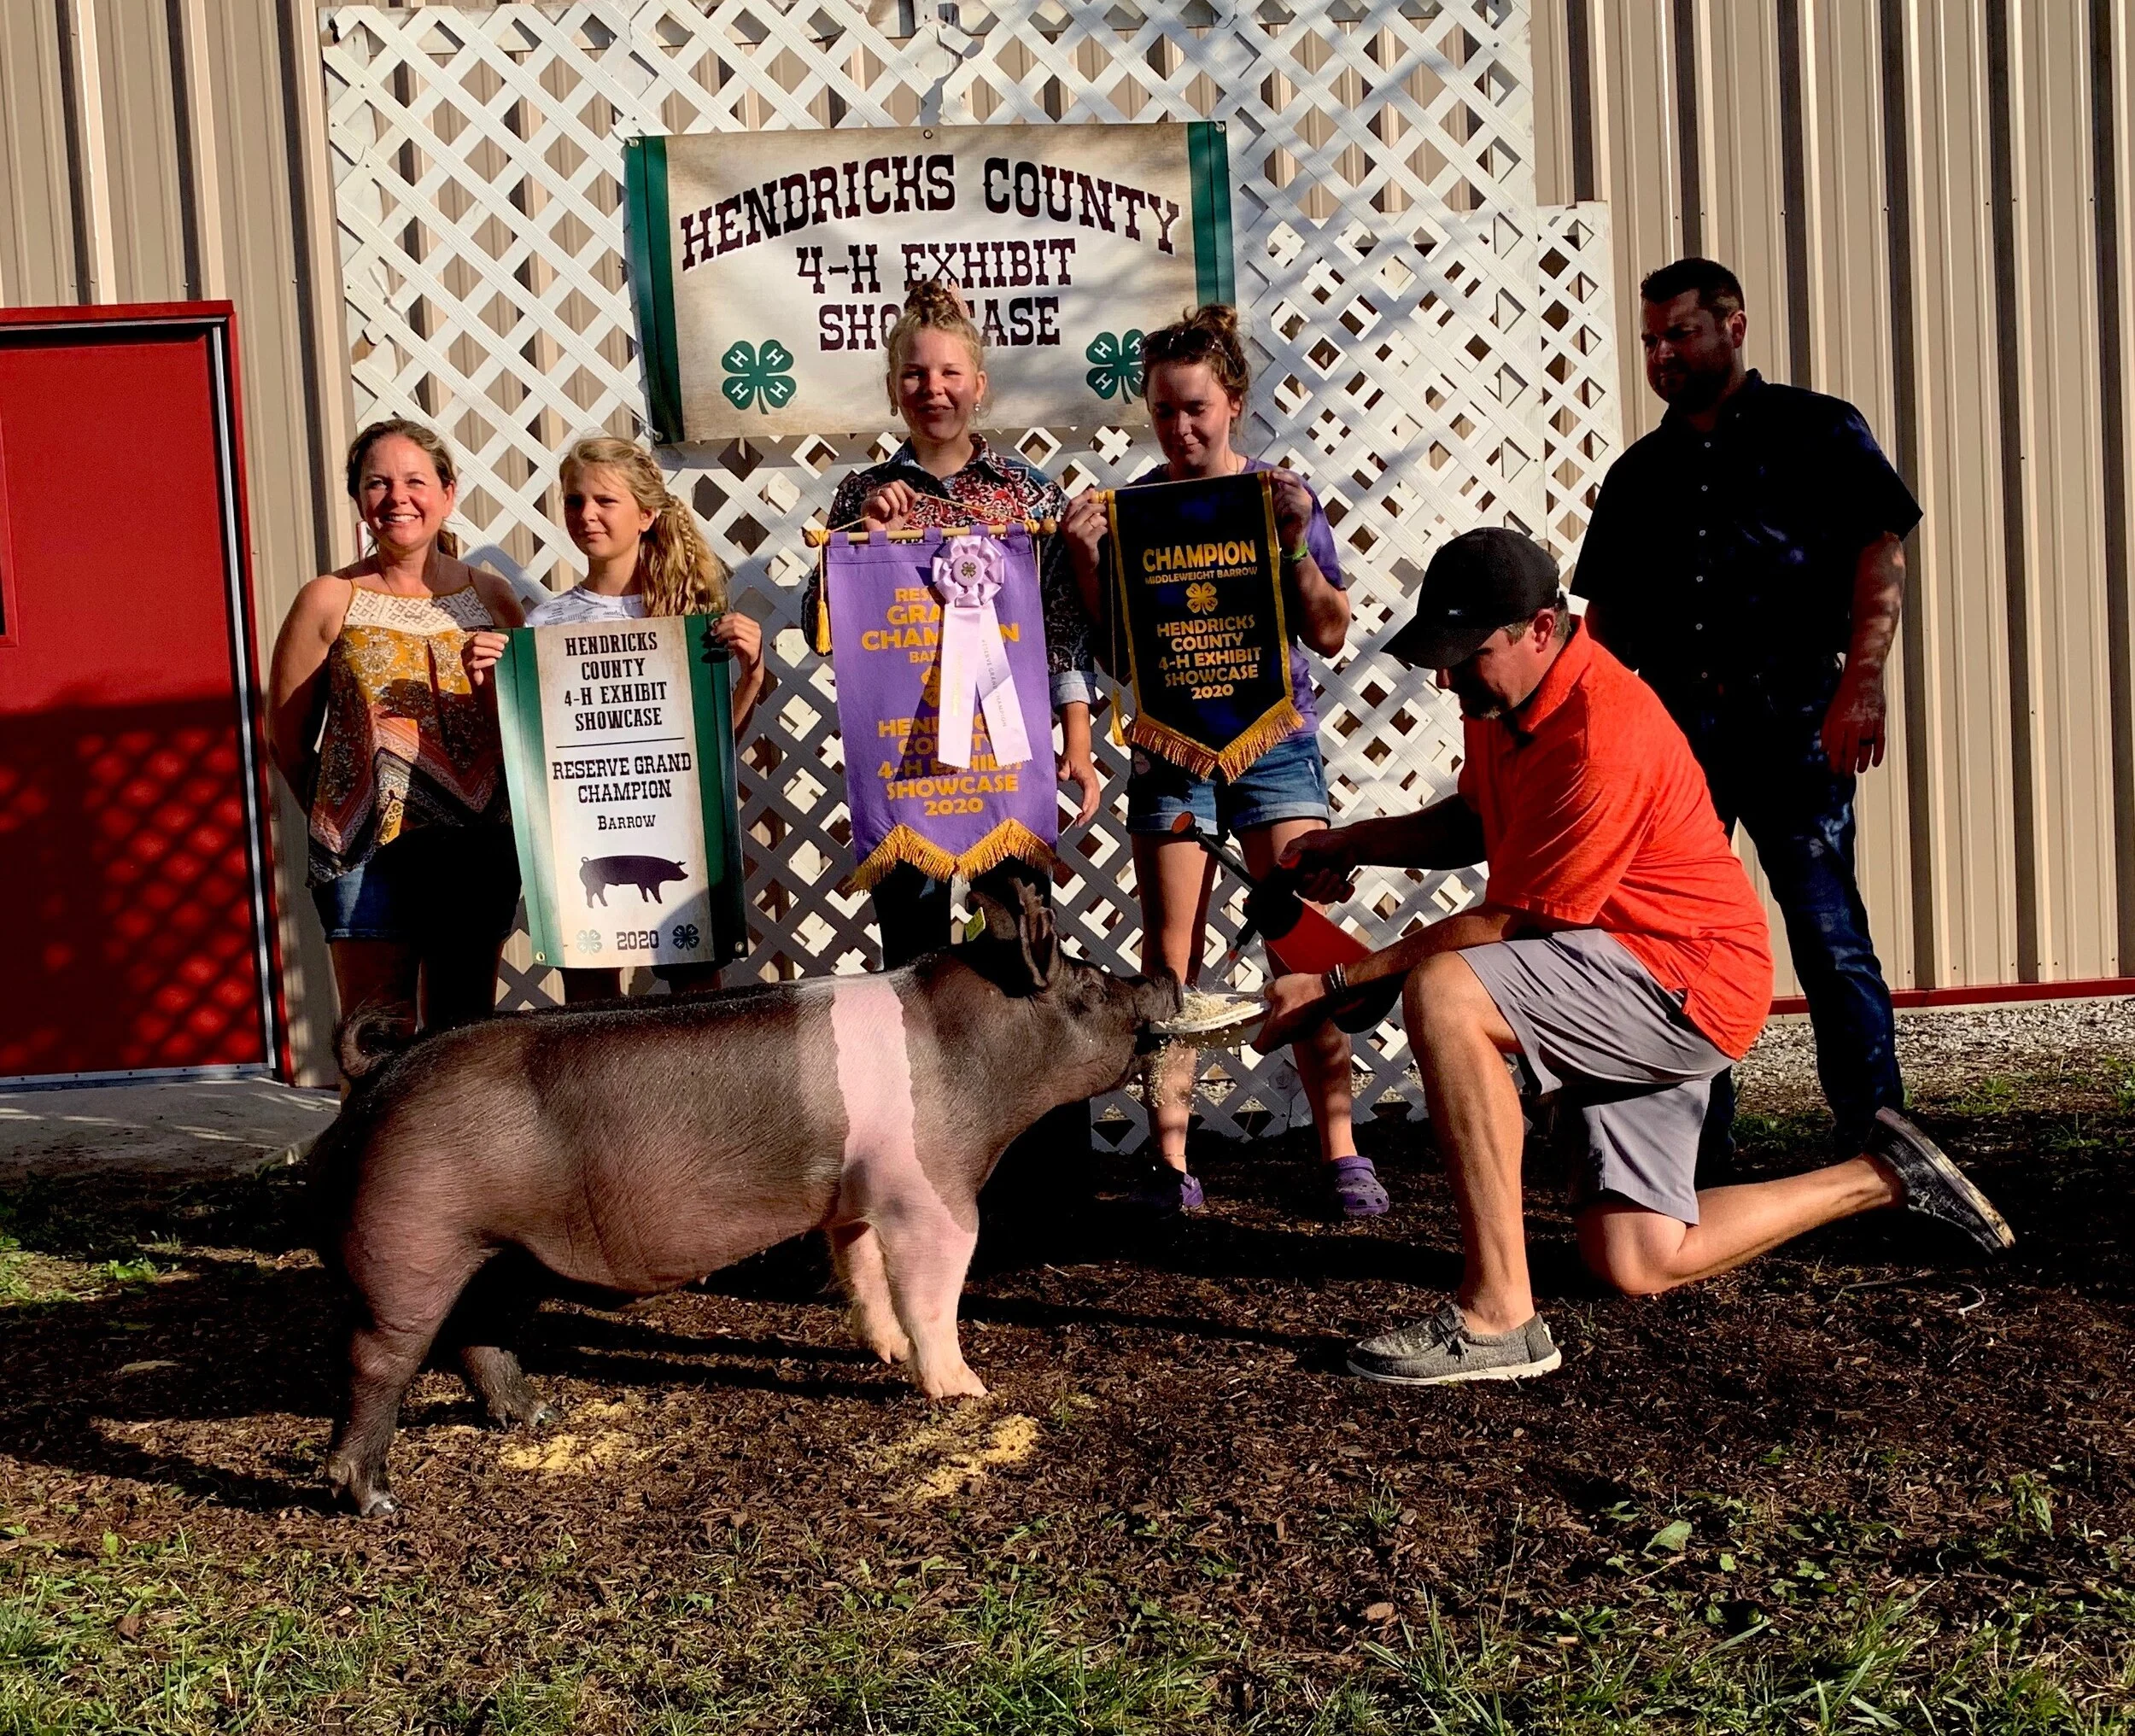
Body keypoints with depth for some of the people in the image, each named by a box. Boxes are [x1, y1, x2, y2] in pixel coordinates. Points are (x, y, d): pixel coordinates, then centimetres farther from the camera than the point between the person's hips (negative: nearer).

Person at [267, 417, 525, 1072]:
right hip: (370, 858, -3)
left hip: (480, 852, 3)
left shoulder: (491, 596, 8)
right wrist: (344, 814, 8)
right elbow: (286, 736, 5)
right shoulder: (330, 601, 0)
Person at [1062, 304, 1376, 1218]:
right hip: (1169, 749, 1)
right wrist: (1083, 558, -10)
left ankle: (1341, 1152, 3)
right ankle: (1171, 1161, 8)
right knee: (1170, 959, 2)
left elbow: (1329, 635, 1)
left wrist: (1294, 543, -13)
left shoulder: (1281, 496, 2)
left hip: (1275, 742, -1)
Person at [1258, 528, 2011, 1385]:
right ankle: (1880, 1177, 27)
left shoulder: (1599, 740, -26)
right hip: (1628, 989, 10)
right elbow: (1471, 824, 18)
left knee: (1442, 991, -31)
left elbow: (1507, 922, -23)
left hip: (1689, 979, -10)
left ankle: (1499, 1316, -28)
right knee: (1639, 1265, 9)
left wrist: (1337, 984, -20)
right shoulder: (1504, 695, 3)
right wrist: (1354, 843, 1)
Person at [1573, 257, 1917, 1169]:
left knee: (1829, 934, -7)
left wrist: (1862, 678, -17)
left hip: (1789, 718, -4)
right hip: (1671, 723, 5)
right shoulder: (1638, 472, 20)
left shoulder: (1818, 432, 7)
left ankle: (1876, 1138, 2)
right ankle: (1696, 1149, 14)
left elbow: (1881, 554, -4)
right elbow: (1607, 616, 20)